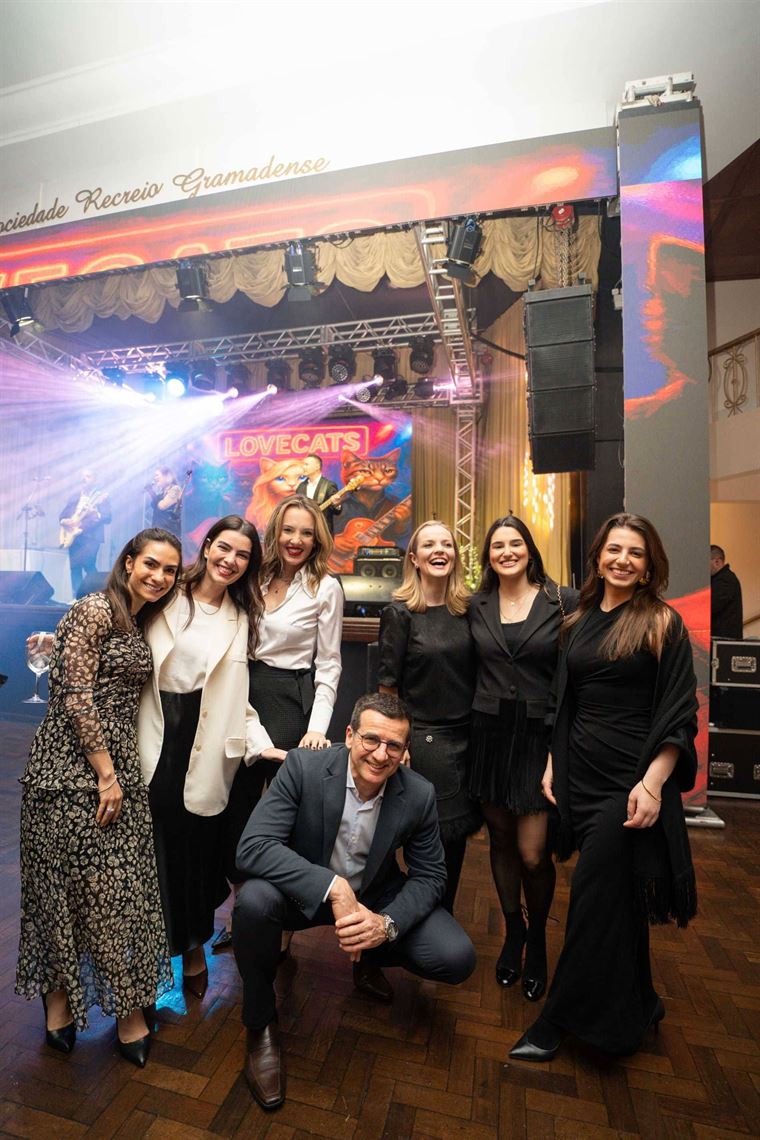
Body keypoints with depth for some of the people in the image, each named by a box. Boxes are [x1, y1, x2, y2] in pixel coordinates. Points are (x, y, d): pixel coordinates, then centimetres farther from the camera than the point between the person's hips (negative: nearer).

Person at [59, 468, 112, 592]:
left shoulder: (101, 496, 4)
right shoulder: (73, 497, 20)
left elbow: (107, 517, -5)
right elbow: (62, 515, 18)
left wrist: (96, 514, -24)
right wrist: (65, 521, -4)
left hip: (90, 536, -5)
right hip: (74, 536, 5)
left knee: (88, 565, -17)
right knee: (74, 567, 2)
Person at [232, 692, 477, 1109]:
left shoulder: (419, 795, -19)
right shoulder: (303, 767, -27)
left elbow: (430, 875, -8)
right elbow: (252, 847, -32)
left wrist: (387, 924, -28)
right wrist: (333, 887, -41)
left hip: (376, 896, 2)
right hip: (305, 890, -2)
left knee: (457, 959, -15)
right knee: (253, 900, -34)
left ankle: (370, 956, 18)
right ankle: (260, 1027, -3)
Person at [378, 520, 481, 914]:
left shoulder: (467, 608, 5)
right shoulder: (399, 612, -9)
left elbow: (475, 674, 12)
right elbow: (387, 685, -8)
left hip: (465, 738, 5)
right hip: (422, 740, -5)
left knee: (456, 838, 15)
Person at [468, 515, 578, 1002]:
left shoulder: (564, 601, -5)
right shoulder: (476, 606, 3)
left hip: (541, 736, -2)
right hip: (489, 733, 3)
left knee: (532, 853, -1)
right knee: (501, 840, 15)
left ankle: (538, 938, 31)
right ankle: (513, 931, 40)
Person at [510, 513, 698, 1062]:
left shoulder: (662, 623, -6)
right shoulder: (579, 623, 8)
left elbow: (679, 713, -9)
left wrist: (653, 782, -17)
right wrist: (553, 765, 9)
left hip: (632, 779, -5)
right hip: (581, 773, 5)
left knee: (597, 898, 1)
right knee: (616, 898, 16)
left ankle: (560, 1018, 20)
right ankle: (637, 1005, 38)